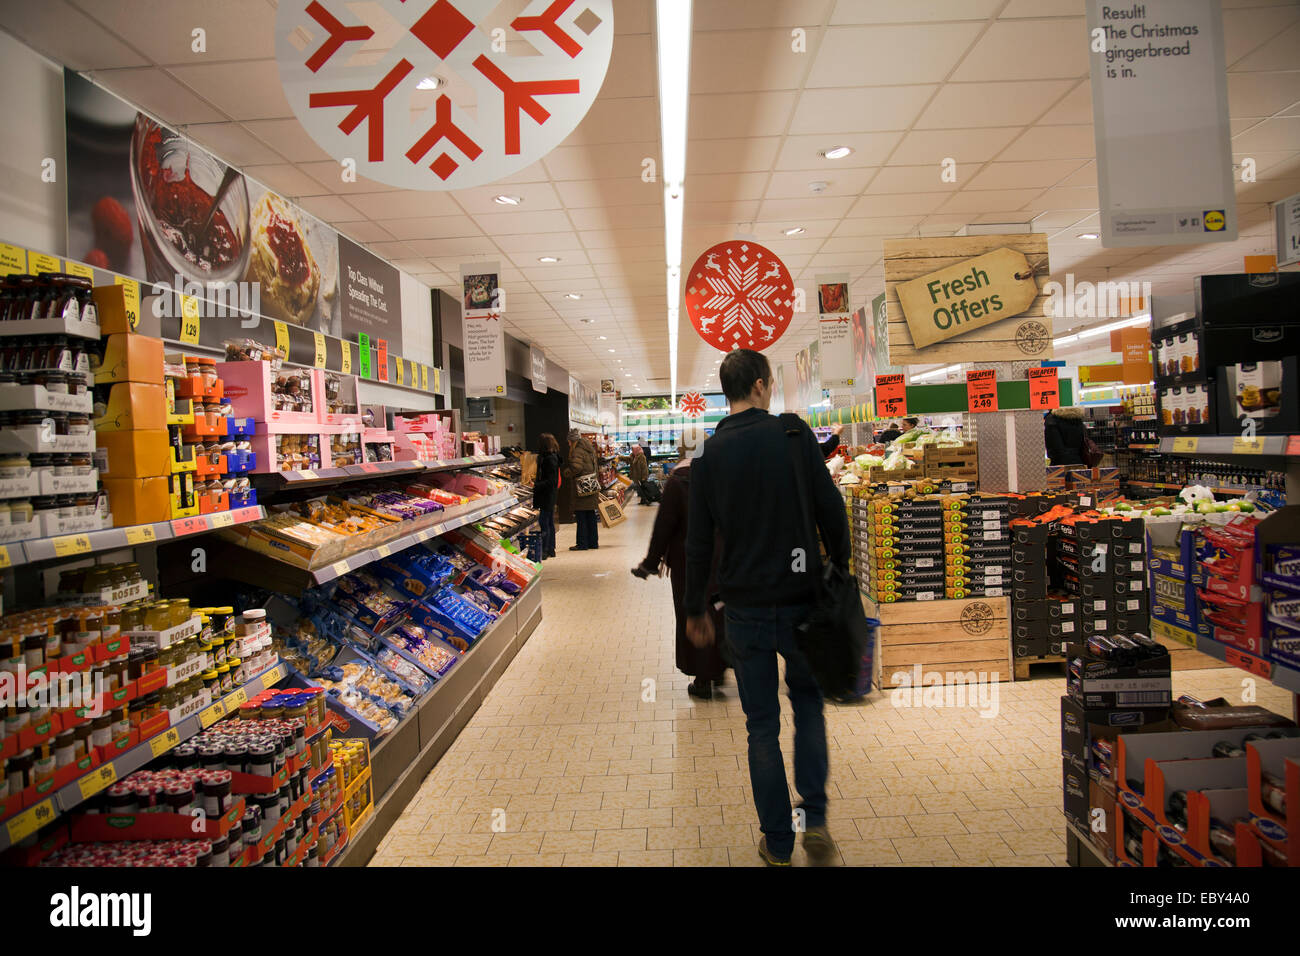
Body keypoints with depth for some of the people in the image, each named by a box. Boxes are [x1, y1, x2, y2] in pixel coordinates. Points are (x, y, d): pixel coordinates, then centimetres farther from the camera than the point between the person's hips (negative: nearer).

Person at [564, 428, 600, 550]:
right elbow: (597, 466, 20)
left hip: (582, 488, -8)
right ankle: (593, 542, 17)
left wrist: (567, 474, -8)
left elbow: (576, 467, -25)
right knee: (591, 515, 13)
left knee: (581, 515, -2)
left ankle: (582, 544, -1)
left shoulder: (577, 451, -12)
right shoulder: (590, 449, 15)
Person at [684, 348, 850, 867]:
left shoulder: (709, 453, -2)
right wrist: (839, 567, 11)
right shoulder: (795, 435, -6)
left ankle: (778, 843, 21)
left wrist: (696, 610, 10)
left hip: (745, 609, 1)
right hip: (800, 599, -1)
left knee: (762, 726, 12)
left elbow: (698, 542, 0)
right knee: (808, 705, 22)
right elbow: (832, 509, -5)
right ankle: (814, 820, 15)